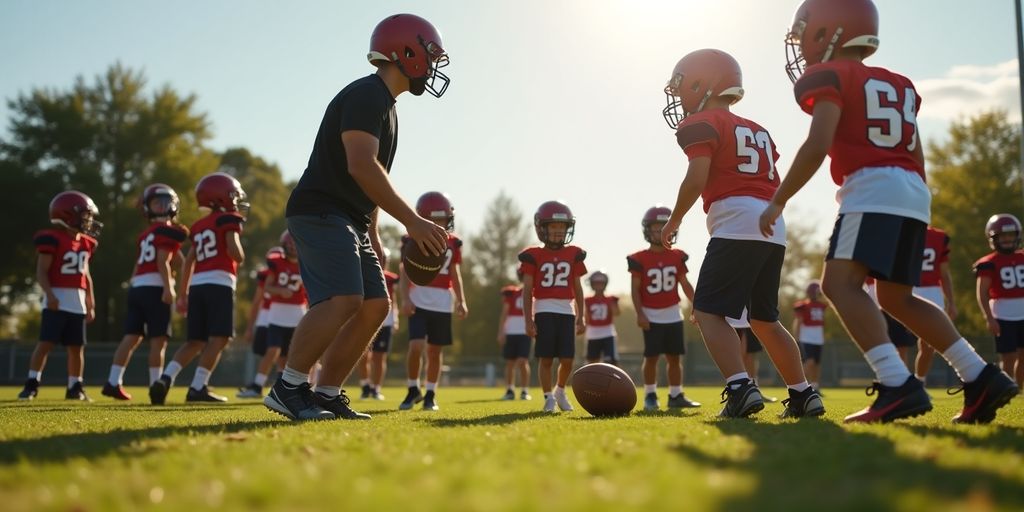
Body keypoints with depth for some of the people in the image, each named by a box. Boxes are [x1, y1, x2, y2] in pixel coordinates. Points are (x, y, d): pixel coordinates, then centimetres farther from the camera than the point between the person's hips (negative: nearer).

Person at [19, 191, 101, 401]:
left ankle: (75, 387, 15)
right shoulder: (52, 239, -9)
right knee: (45, 343, -8)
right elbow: (41, 272, -11)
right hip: (57, 300, -6)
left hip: (77, 301, 6)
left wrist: (90, 303, 20)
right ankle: (31, 384, -2)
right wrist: (49, 295, -24)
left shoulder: (86, 243, 12)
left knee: (77, 346, 8)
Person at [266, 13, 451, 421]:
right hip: (320, 211, -11)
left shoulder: (385, 105, 20)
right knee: (343, 299, -24)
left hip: (348, 219, 11)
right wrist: (412, 221, -28)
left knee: (375, 306, 5)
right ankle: (288, 388, -16)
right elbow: (361, 166, -25)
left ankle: (326, 395, 7)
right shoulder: (367, 95, -13)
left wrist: (372, 234, 20)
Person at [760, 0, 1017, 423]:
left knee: (840, 283, -15)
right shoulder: (899, 85, 25)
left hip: (873, 191, -9)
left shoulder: (827, 78, 1)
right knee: (897, 298, 14)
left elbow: (817, 146, -14)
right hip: (914, 193, 9)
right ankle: (982, 379, 9)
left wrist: (778, 201, -8)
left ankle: (898, 386, -31)